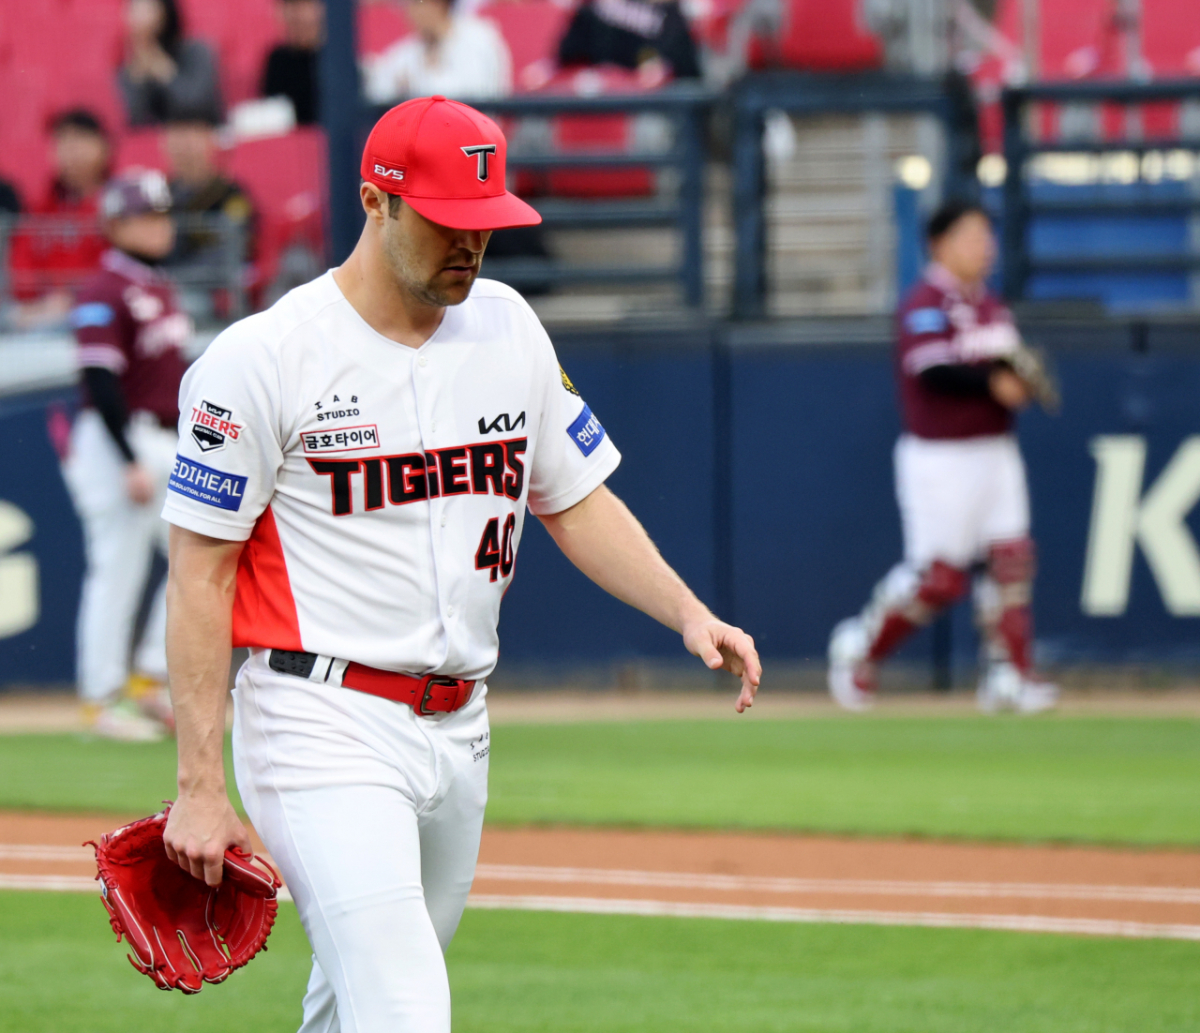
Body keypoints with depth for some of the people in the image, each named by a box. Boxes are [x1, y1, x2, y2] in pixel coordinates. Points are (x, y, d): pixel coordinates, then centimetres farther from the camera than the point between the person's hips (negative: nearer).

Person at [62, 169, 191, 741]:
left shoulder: (159, 287, 15)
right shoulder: (103, 295, -13)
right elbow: (102, 384, -19)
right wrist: (131, 462, -23)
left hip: (168, 444, 9)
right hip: (119, 442, -9)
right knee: (117, 571, -5)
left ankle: (151, 680, 14)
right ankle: (102, 700, 3)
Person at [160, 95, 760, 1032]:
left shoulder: (508, 328, 9)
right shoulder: (263, 358, -10)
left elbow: (576, 499, 19)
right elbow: (200, 575, -9)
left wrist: (687, 612, 1)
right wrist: (200, 786, -13)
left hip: (459, 732, 7)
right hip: (323, 724, -7)